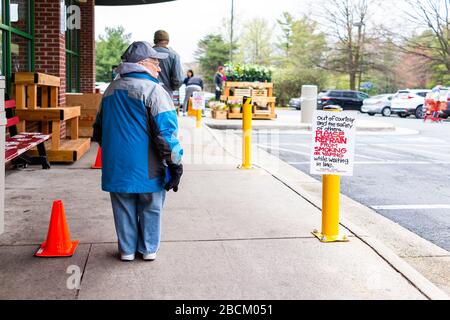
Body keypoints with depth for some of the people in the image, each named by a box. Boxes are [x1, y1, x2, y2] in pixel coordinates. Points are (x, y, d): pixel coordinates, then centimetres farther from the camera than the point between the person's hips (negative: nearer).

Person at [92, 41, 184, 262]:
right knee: (150, 209, 11)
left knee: (124, 208, 15)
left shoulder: (111, 90, 11)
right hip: (146, 167, -5)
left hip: (116, 166, 5)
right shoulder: (152, 90, -13)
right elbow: (166, 132, -18)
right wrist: (175, 165, -12)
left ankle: (127, 250, 23)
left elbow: (99, 128, 22)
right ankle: (149, 249, 21)